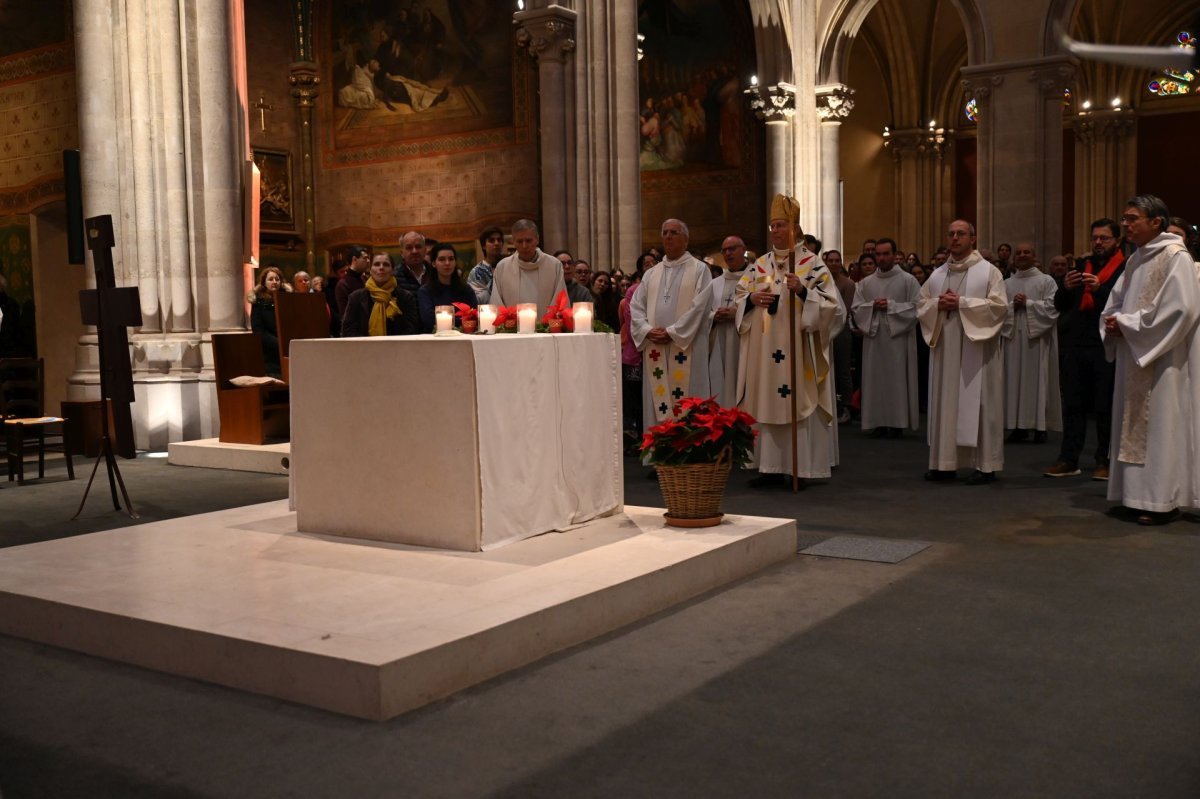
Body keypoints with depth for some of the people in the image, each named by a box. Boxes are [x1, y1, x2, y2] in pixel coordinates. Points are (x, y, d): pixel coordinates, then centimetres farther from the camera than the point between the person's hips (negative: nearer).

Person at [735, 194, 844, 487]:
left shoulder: (812, 264, -1)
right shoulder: (760, 265, 13)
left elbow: (830, 303, -7)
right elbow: (738, 298, 14)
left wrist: (803, 291, -22)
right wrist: (751, 299, -7)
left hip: (798, 350, -5)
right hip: (766, 350, 5)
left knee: (799, 405, -5)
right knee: (769, 403, 4)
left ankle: (803, 468, 1)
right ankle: (772, 467, 9)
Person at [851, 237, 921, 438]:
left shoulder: (908, 280, 2)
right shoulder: (866, 283, 12)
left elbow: (916, 307, -7)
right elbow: (856, 308, 6)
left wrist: (891, 306, -13)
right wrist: (872, 306, -11)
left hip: (899, 338, -3)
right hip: (874, 337, 3)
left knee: (897, 379, -2)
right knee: (875, 378, 2)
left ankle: (896, 422, 2)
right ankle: (878, 421, 6)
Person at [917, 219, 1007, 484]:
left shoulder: (988, 271, -1)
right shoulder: (937, 274, 14)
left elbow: (999, 306, -10)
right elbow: (921, 305, 13)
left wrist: (962, 303, -16)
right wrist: (937, 305, -8)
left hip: (976, 350, -5)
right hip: (944, 348, 5)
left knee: (978, 404, -4)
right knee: (945, 402, 6)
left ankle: (985, 465, 1)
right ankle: (945, 462, 11)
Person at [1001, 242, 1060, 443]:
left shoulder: (1046, 281, 4)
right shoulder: (1007, 284, 14)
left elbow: (1051, 307, -7)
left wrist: (1027, 303, -12)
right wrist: (1012, 305, -11)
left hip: (1037, 338, -3)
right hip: (1013, 338, 4)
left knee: (1037, 380, -3)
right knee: (1015, 380, 1)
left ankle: (1040, 426, 1)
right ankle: (1019, 425, 6)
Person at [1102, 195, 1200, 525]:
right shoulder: (1136, 260, 14)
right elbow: (1115, 304, 17)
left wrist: (1126, 323, -16)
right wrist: (1114, 323, -6)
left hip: (1162, 359, -8)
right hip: (1134, 356, 8)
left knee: (1160, 423, -5)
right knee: (1134, 425, 8)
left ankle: (1163, 500, 0)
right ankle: (1138, 494, 15)